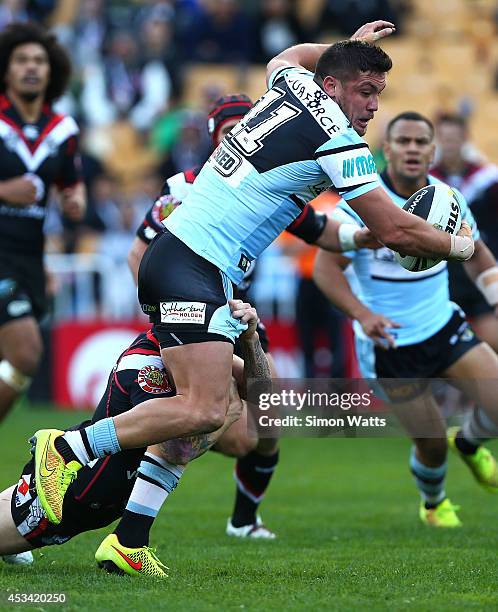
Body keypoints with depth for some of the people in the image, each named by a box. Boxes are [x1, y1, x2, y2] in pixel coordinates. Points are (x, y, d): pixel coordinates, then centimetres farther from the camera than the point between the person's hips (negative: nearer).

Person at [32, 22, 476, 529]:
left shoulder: (294, 83, 15)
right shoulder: (340, 143, -9)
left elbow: (285, 57, 44)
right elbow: (395, 231, -6)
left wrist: (347, 46, 55)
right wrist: (461, 246, 11)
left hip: (169, 255, 10)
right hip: (198, 271, -10)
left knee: (199, 406, 16)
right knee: (204, 411, -19)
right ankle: (67, 448, -16)